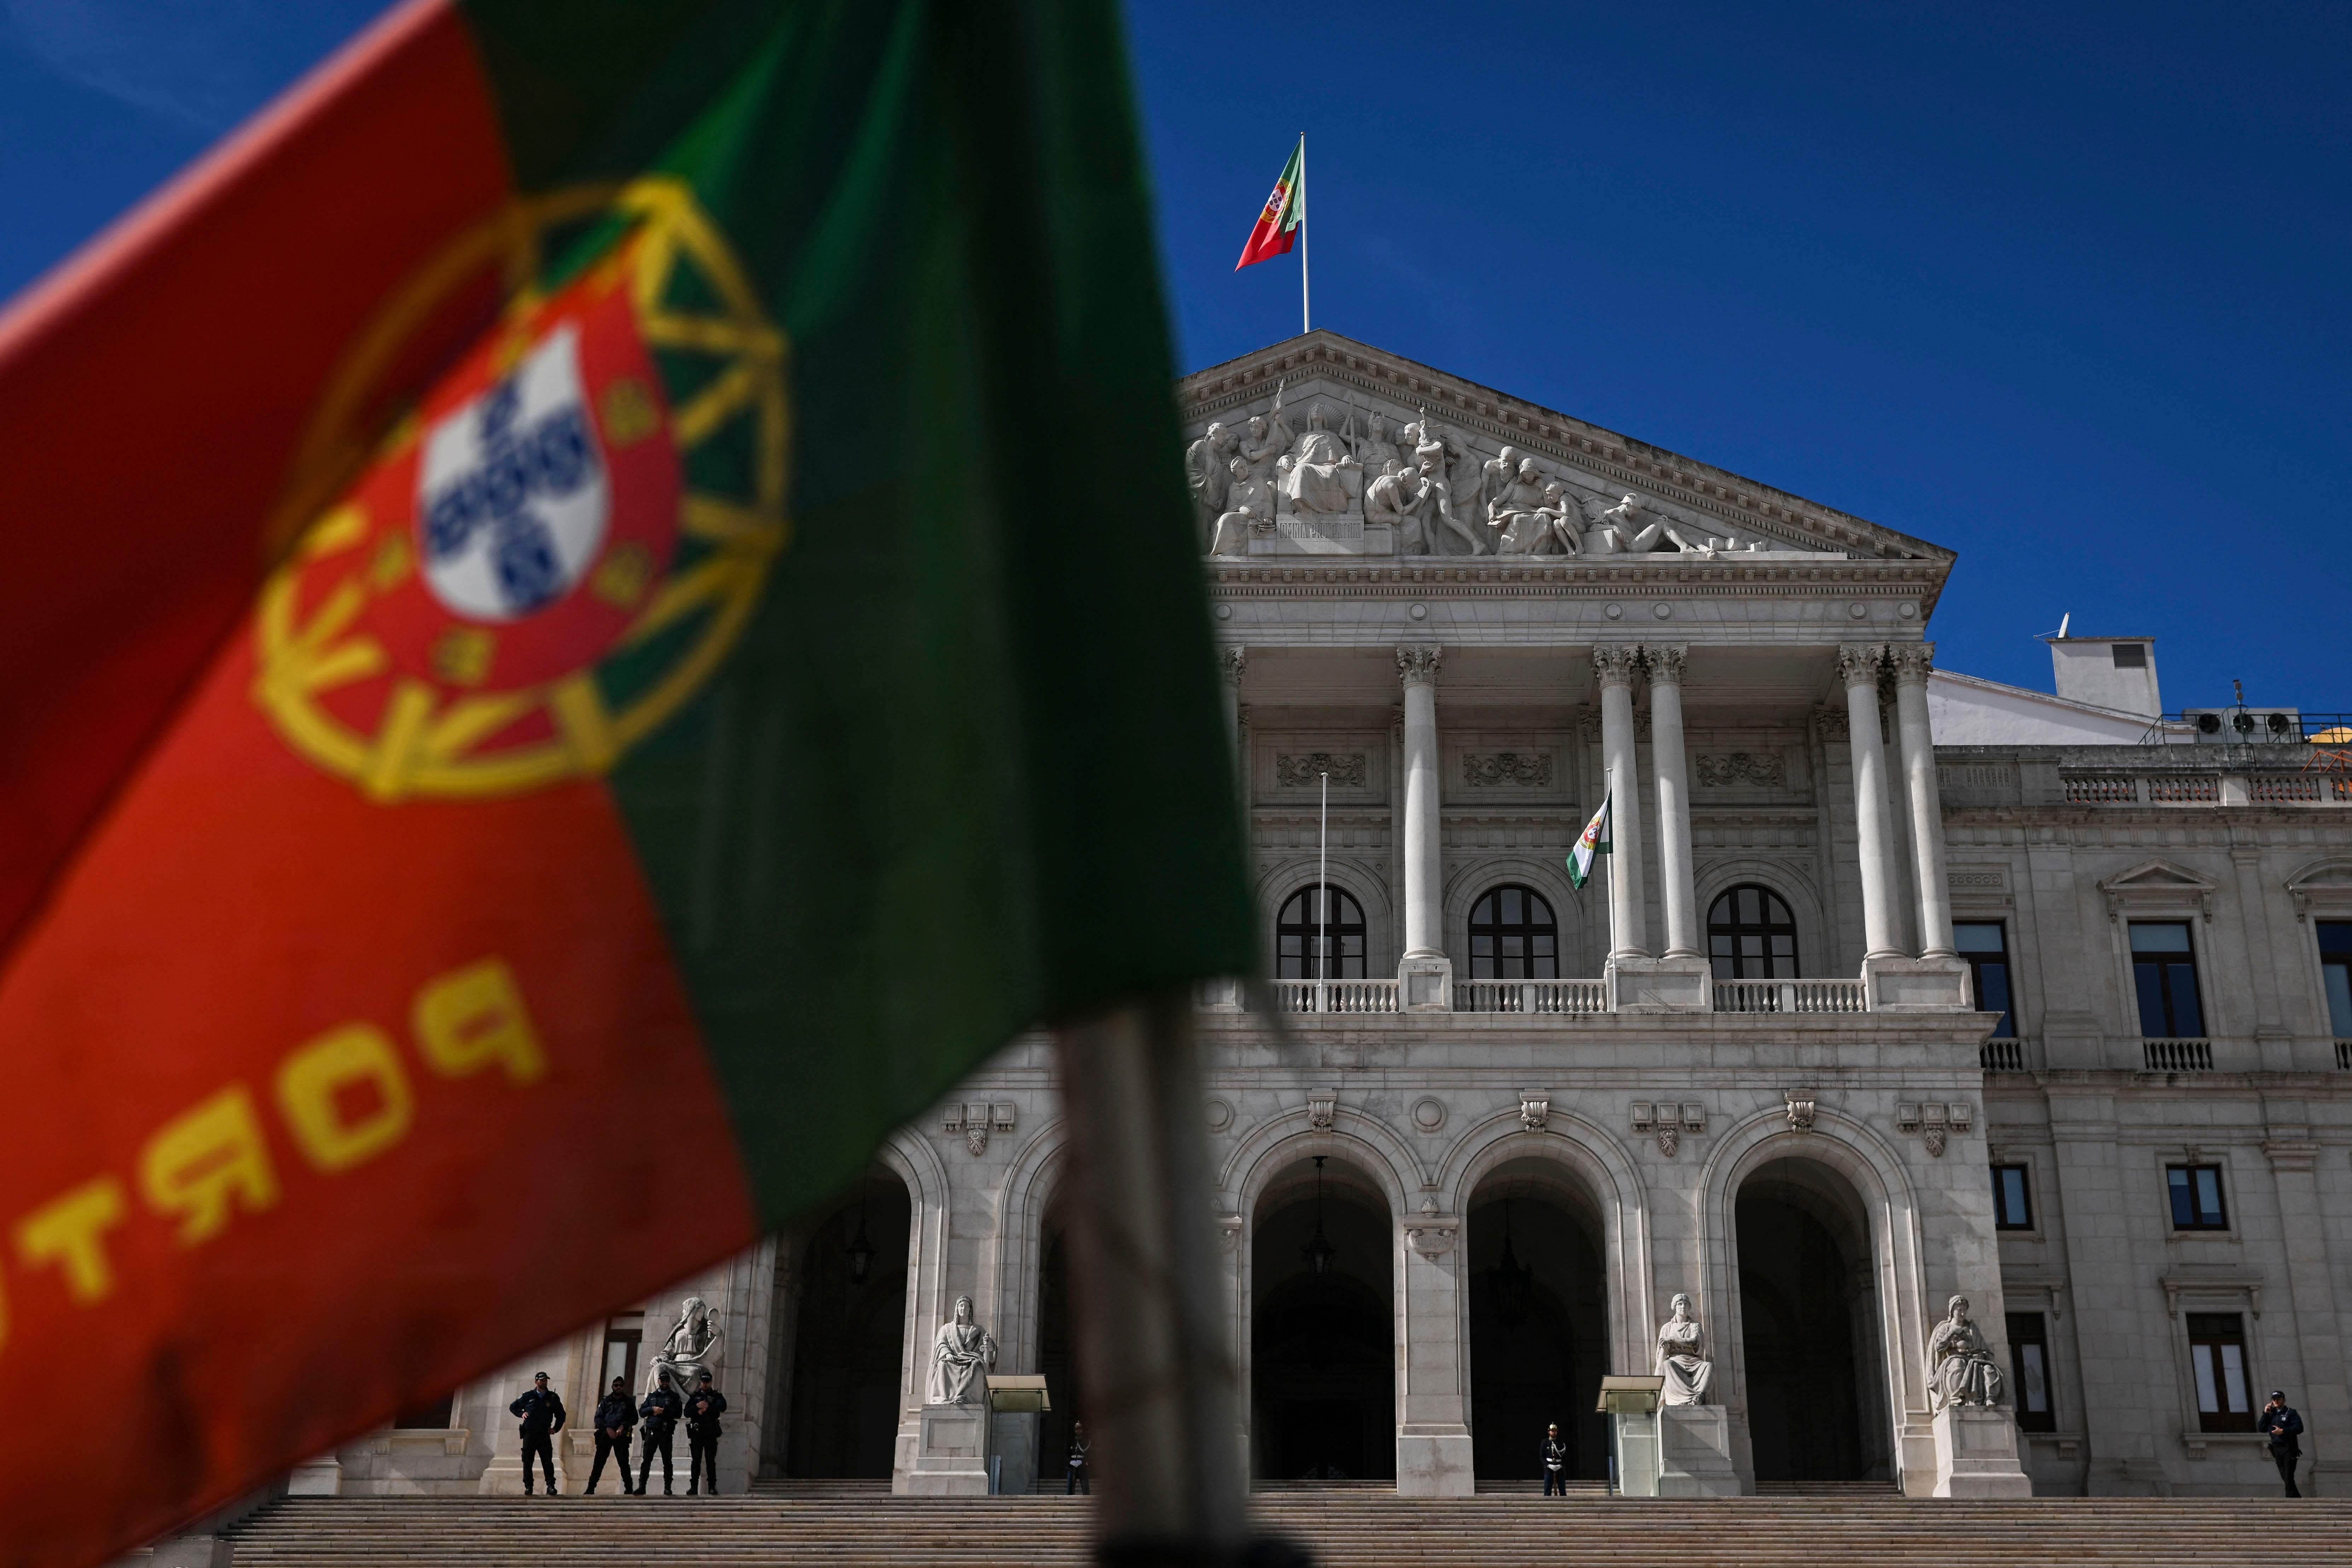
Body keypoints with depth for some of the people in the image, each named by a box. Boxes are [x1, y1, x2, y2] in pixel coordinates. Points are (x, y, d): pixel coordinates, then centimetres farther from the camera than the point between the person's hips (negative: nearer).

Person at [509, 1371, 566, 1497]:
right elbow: (513, 1407, 16)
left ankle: (551, 1486, -9)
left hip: (544, 1434, 0)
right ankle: (528, 1487, 7)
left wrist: (556, 1429, 7)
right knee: (527, 1462, 1)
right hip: (529, 1433, 0)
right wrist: (522, 1413, -1)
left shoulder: (553, 1398, 8)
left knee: (548, 1461, -8)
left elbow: (561, 1415, 18)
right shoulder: (528, 1396, 6)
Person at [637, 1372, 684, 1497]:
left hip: (666, 1432, -2)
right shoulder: (651, 1396, 18)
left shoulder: (674, 1396, 10)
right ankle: (641, 1487, -1)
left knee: (667, 1461, -1)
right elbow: (642, 1411, 9)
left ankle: (668, 1489, 1)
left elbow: (678, 1413, -3)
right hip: (652, 1431, 2)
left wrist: (663, 1411, -11)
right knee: (646, 1459, -3)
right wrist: (653, 1409, -9)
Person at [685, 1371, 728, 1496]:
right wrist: (697, 1406, -14)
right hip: (696, 1433, 1)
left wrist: (705, 1408, -14)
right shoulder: (694, 1397, 15)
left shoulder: (716, 1396, 10)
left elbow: (722, 1407, -11)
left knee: (711, 1461, -4)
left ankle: (712, 1487, -4)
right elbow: (687, 1413, 4)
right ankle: (694, 1486, 2)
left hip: (711, 1433, -1)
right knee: (696, 1461, 0)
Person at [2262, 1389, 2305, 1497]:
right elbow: (2261, 1428, 8)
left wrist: (2283, 1431, -18)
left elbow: (2299, 1428, -11)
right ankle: (2298, 1499, 16)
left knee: (2289, 1477, -12)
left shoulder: (2291, 1413, 1)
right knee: (2285, 1477, 7)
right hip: (2277, 1449, 6)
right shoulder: (2271, 1414, 16)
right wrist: (2265, 1414, 0)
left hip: (2289, 1448, -6)